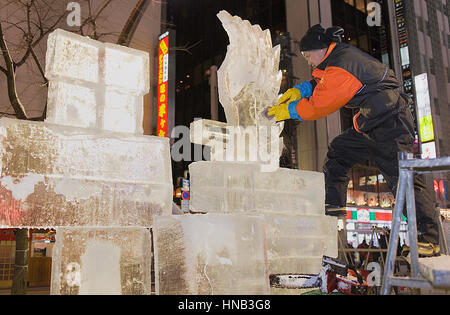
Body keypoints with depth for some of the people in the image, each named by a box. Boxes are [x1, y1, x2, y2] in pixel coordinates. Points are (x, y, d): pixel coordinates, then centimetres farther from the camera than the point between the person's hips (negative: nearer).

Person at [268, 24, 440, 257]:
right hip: (371, 124, 11)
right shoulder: (341, 54, 10)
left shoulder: (340, 69, -21)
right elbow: (322, 83, 21)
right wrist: (299, 90, 5)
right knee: (337, 152, 14)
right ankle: (333, 204, 21)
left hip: (391, 124, -11)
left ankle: (429, 239, -9)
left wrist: (289, 111, -4)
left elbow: (318, 105, -17)